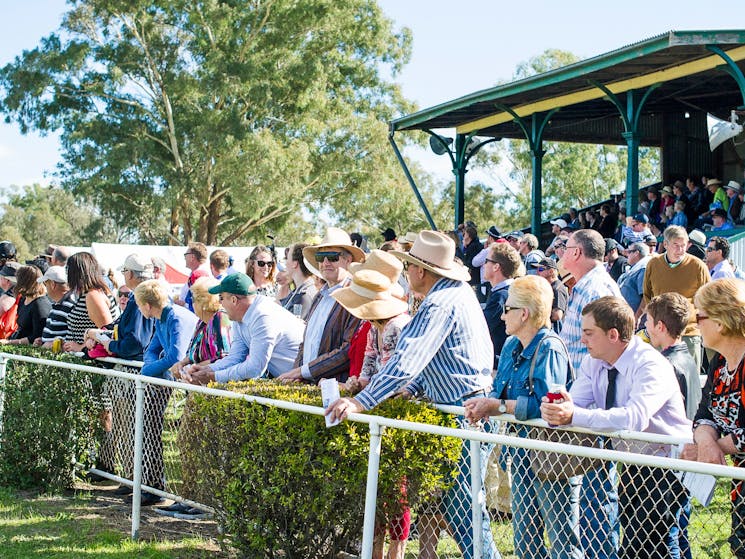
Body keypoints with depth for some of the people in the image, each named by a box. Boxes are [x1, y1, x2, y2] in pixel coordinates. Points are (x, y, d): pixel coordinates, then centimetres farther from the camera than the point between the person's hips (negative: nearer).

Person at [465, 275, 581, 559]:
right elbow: (500, 392, 11)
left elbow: (543, 404, -27)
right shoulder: (511, 346, 10)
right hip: (522, 452, 9)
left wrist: (495, 406, -21)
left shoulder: (550, 349, -17)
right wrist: (484, 405, -11)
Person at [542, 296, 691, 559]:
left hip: (664, 469, -8)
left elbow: (636, 417, -37)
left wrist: (574, 416, -44)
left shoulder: (650, 365, -22)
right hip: (629, 467, 8)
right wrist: (555, 411, -33)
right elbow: (573, 404, -8)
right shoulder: (593, 363, 2)